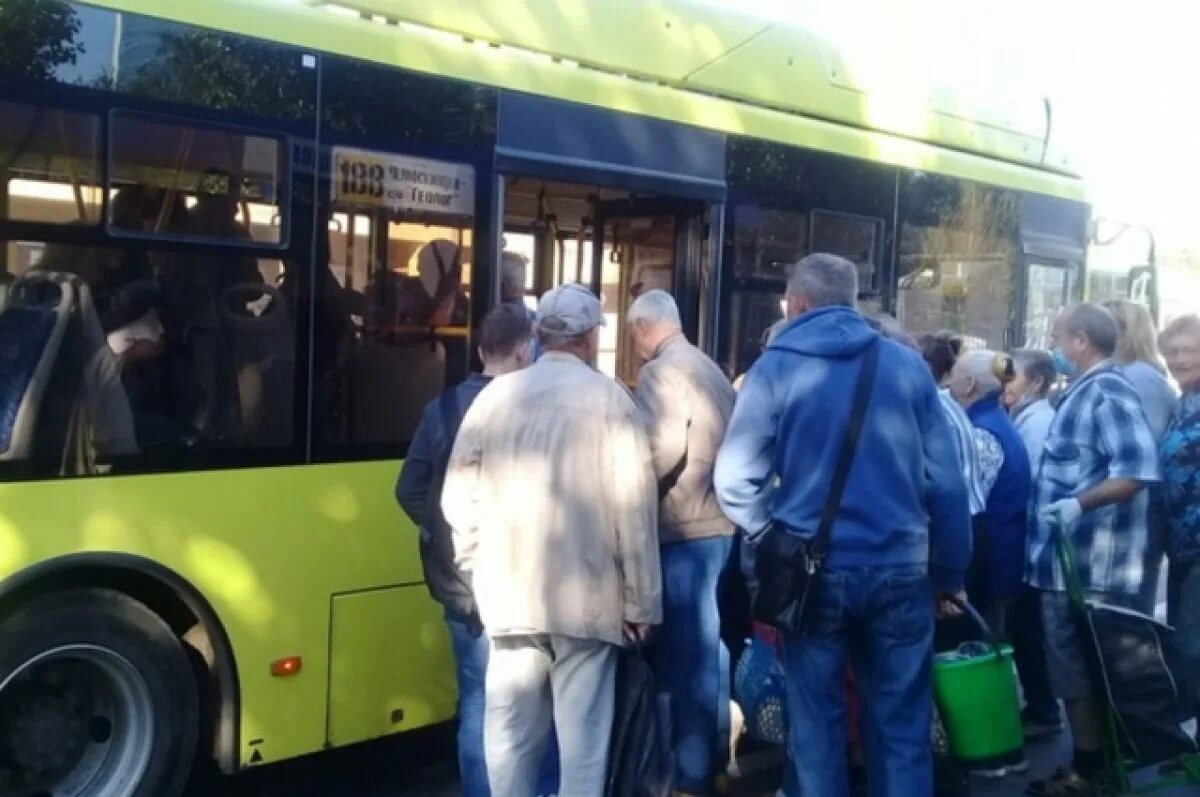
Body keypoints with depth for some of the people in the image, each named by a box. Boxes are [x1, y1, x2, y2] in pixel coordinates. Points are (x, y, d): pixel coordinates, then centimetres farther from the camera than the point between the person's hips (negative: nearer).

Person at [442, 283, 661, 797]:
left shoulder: (496, 394, 3)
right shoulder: (608, 398, -5)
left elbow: (459, 497, 6)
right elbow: (633, 509, -7)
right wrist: (642, 601, 0)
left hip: (509, 592, 3)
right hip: (586, 595, -3)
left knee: (510, 730, 12)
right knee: (583, 733, 6)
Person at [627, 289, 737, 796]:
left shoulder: (660, 372, -10)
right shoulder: (709, 369, 16)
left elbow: (663, 449, -21)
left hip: (685, 530, -9)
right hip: (721, 523, 9)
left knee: (685, 653, -2)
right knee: (709, 648, 16)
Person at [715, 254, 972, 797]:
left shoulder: (775, 368, -3)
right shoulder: (907, 363, 2)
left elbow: (734, 480, -9)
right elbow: (946, 480, 0)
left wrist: (773, 535, 7)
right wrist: (950, 570, 9)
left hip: (813, 571, -1)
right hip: (900, 568, 2)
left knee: (816, 725, 12)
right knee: (902, 727, 13)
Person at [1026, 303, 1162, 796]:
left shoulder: (1106, 391, -15)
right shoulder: (1084, 393, 16)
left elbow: (1138, 469, -25)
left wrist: (1079, 503, -33)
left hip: (1087, 563, -10)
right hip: (1071, 559, 10)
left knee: (1080, 673, 0)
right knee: (1081, 670, 17)